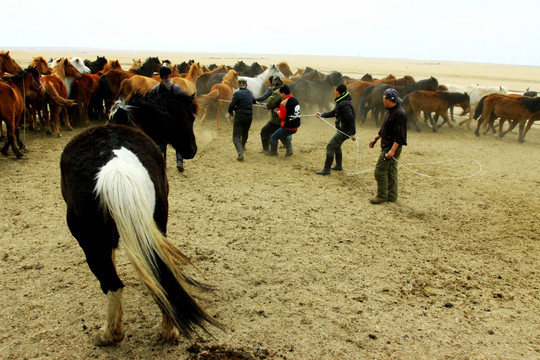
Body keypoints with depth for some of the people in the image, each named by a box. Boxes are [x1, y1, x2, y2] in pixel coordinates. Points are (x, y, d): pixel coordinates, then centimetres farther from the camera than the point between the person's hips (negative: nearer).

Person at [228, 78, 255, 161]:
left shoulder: (237, 94, -11)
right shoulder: (250, 92, 9)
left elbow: (231, 106, -12)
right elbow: (253, 101, 28)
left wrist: (230, 112, 8)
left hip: (239, 117, -5)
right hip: (249, 116, 5)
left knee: (236, 136, -6)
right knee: (245, 133, 29)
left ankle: (240, 153, -26)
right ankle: (243, 146, 53)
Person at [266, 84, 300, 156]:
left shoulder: (284, 103, -19)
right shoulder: (295, 100, 5)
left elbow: (282, 117, -14)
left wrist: (278, 112, 6)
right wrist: (280, 110, 11)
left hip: (288, 128, -8)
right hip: (296, 127, 8)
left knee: (274, 137, 12)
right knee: (284, 135, 34)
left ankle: (273, 152, 25)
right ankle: (289, 150, 25)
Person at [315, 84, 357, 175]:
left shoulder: (344, 104, -23)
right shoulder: (340, 102, 11)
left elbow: (350, 118, -26)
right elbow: (334, 113, 24)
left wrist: (352, 133, -26)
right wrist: (322, 115, 16)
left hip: (344, 130, -11)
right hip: (342, 129, 11)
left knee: (330, 146, -9)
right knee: (336, 145, 26)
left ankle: (326, 169, -3)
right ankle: (339, 166, 40)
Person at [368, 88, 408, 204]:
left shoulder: (399, 114, -20)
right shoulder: (390, 111, 12)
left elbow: (400, 135, -24)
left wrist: (392, 150, -27)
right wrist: (375, 139, 29)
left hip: (392, 147, -10)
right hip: (387, 146, 10)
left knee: (380, 171, -7)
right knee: (391, 171, 15)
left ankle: (382, 196, 5)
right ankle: (392, 196, 24)